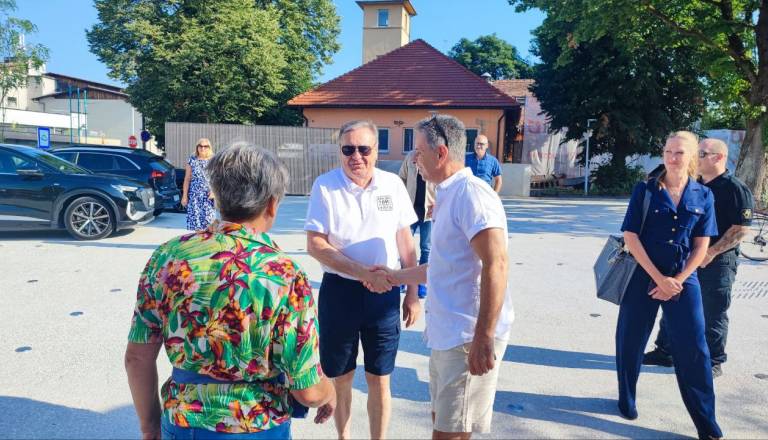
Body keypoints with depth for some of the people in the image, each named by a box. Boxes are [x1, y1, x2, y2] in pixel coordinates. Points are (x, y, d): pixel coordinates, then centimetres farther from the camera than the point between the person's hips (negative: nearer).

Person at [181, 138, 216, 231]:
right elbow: (187, 179, 6)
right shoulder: (192, 160, 5)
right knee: (194, 218, -3)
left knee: (208, 219, -3)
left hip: (209, 196, 0)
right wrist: (184, 196, 1)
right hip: (194, 195, 0)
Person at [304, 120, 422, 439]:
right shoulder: (325, 185, -7)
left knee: (379, 380, 10)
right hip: (339, 291, -1)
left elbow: (406, 242, 5)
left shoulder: (393, 184, -1)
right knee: (340, 377, 15)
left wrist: (412, 294, 5)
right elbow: (315, 245, -11)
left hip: (384, 292, 1)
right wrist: (363, 273, -19)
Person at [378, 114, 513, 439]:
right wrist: (396, 277, 27)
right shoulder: (448, 196, 15)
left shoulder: (471, 193, -16)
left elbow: (495, 264, -25)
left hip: (469, 338, -10)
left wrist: (483, 338, -27)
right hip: (447, 334, 10)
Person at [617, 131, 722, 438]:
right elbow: (630, 236, -9)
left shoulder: (703, 196, 2)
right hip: (643, 277, -1)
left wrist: (677, 281, -9)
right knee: (631, 341, 8)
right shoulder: (645, 190, -4)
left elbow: (701, 246, 2)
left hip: (683, 279, 1)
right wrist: (659, 278, -13)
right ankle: (627, 399, 30)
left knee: (693, 348, 2)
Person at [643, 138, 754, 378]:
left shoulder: (735, 188, -11)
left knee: (713, 314, 4)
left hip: (717, 262, -7)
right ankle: (664, 351, 25)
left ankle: (713, 362, 19)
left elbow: (742, 228, -16)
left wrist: (711, 252, -20)